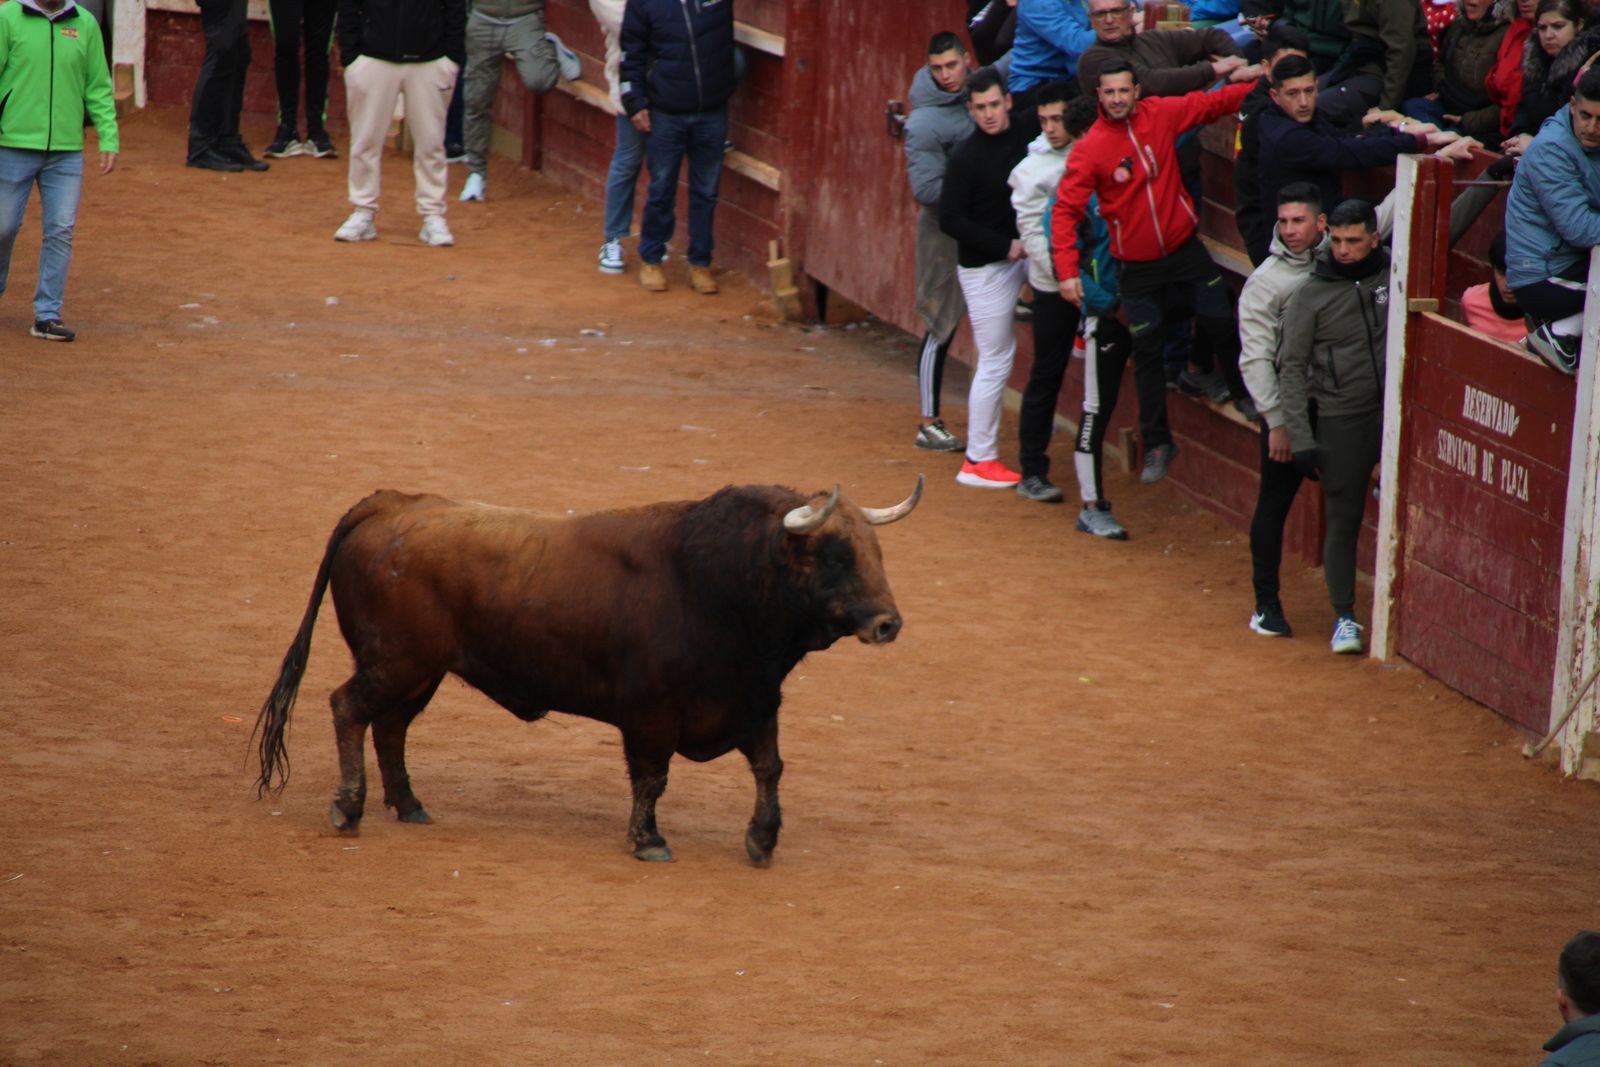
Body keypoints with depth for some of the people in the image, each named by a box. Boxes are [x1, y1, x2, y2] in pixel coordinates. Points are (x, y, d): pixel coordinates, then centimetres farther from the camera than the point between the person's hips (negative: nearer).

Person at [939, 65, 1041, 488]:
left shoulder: (1027, 129, -1)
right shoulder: (966, 157, -16)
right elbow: (950, 220, -16)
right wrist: (1006, 246, -18)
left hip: (1022, 252, 6)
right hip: (985, 266, -6)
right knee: (995, 360, -2)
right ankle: (978, 460, 6)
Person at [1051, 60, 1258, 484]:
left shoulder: (1161, 115, -6)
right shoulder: (1089, 150, -15)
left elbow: (1212, 103, 8)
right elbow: (1066, 210, -17)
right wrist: (1067, 270, -26)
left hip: (1184, 249, 2)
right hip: (1137, 267, -2)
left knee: (1220, 322, 1)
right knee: (1146, 351, 3)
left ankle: (1246, 394, 28)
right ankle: (1157, 444, 14)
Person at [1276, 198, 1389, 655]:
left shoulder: (1396, 276, 3)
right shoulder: (1310, 295, -1)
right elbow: (1292, 369, -2)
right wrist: (1300, 438, -6)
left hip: (1397, 412, 1)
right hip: (1340, 420, -1)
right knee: (1343, 521, 3)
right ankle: (1344, 618, 13)